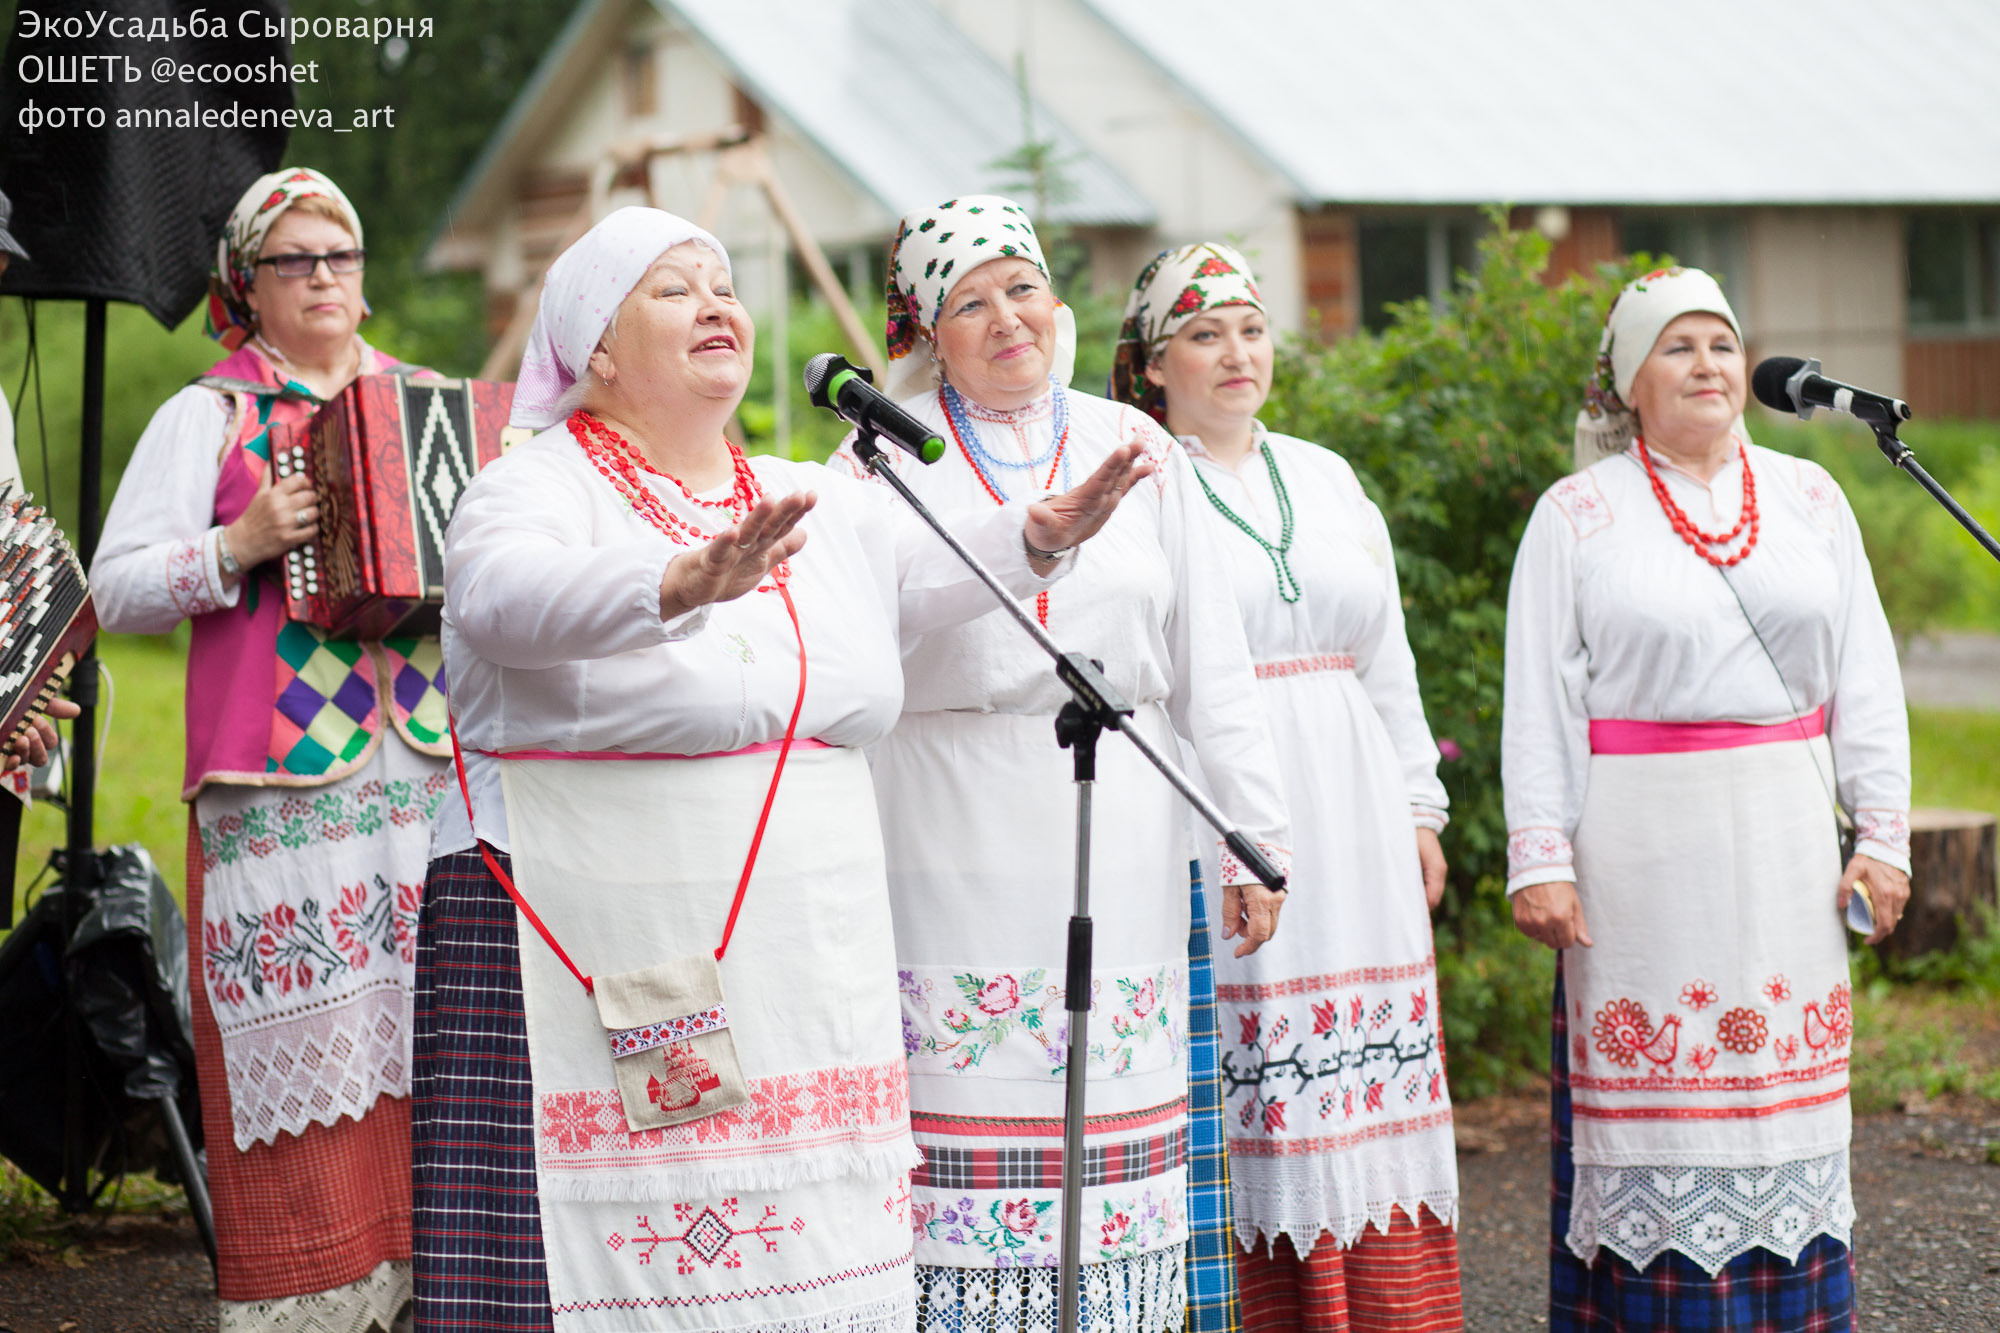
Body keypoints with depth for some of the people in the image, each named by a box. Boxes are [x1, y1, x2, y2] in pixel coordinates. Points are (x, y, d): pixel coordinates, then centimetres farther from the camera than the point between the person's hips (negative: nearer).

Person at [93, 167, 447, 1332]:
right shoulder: (210, 417, 8)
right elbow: (118, 588, 2)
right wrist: (238, 549, -12)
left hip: (435, 768, 3)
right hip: (284, 790, -3)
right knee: (311, 1053, -7)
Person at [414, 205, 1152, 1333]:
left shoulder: (813, 505, 16)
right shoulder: (535, 491, -4)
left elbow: (934, 565, 4)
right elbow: (505, 597, -25)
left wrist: (1039, 535, -17)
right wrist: (683, 586, -42)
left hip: (809, 975, 6)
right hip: (605, 975, -6)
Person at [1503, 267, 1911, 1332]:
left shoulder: (1809, 498, 12)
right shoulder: (1575, 516, 3)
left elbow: (1864, 675, 11)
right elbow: (1538, 699, -1)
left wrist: (1882, 829, 5)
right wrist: (1539, 857, -8)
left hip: (1783, 840, 3)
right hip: (1641, 839, -3)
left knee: (1786, 1078, 5)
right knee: (1652, 1086, -2)